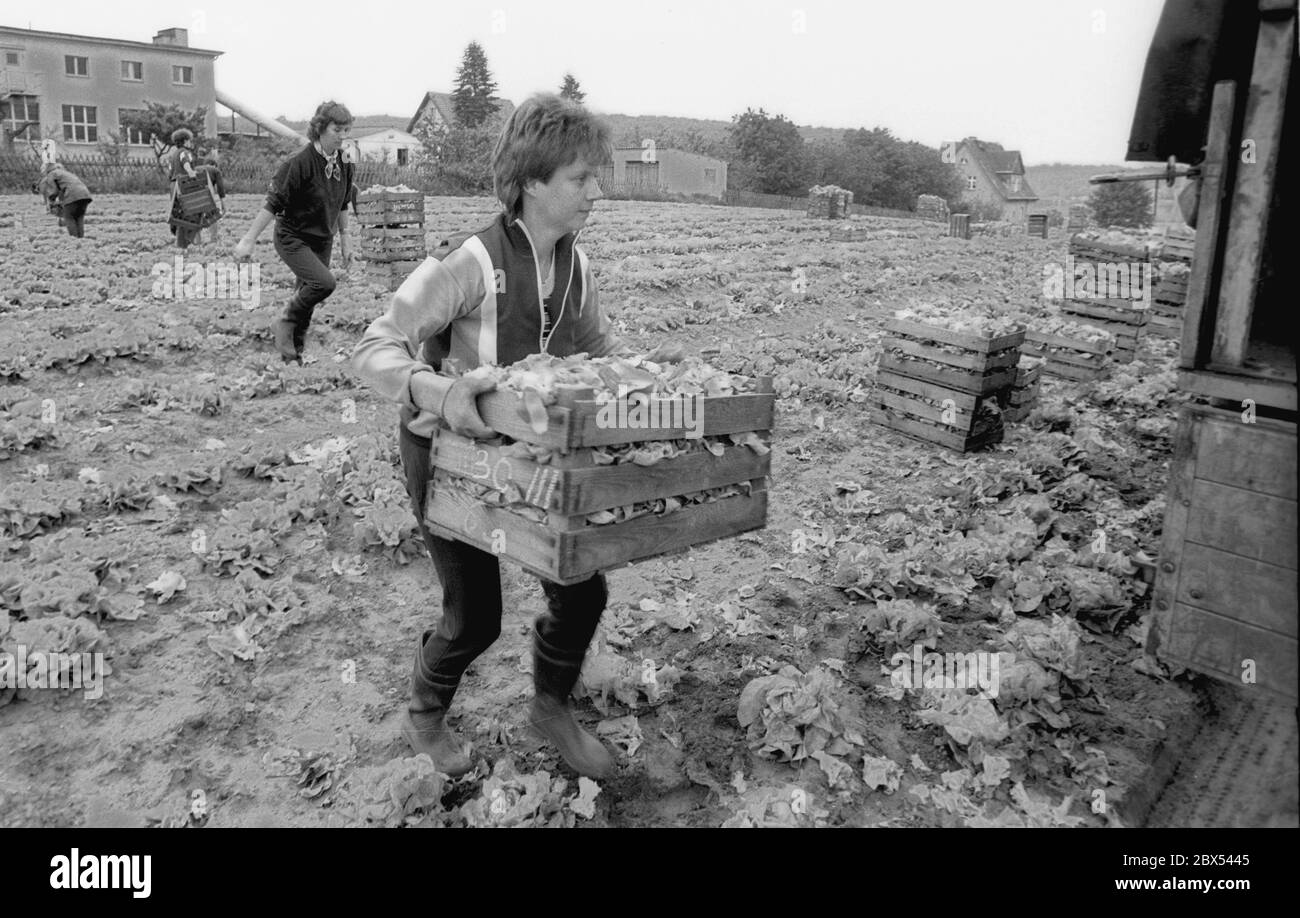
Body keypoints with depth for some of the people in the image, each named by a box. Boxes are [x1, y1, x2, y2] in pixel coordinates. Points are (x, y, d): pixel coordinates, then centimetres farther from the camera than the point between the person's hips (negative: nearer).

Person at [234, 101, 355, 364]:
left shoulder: (345, 165, -1)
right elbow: (273, 204, -18)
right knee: (324, 282, -26)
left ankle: (293, 356, 23)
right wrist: (248, 240, -16)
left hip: (322, 240, 6)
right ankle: (285, 323, -3)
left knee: (307, 296, 9)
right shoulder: (299, 163, -20)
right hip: (292, 238, -6)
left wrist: (344, 242, 17)